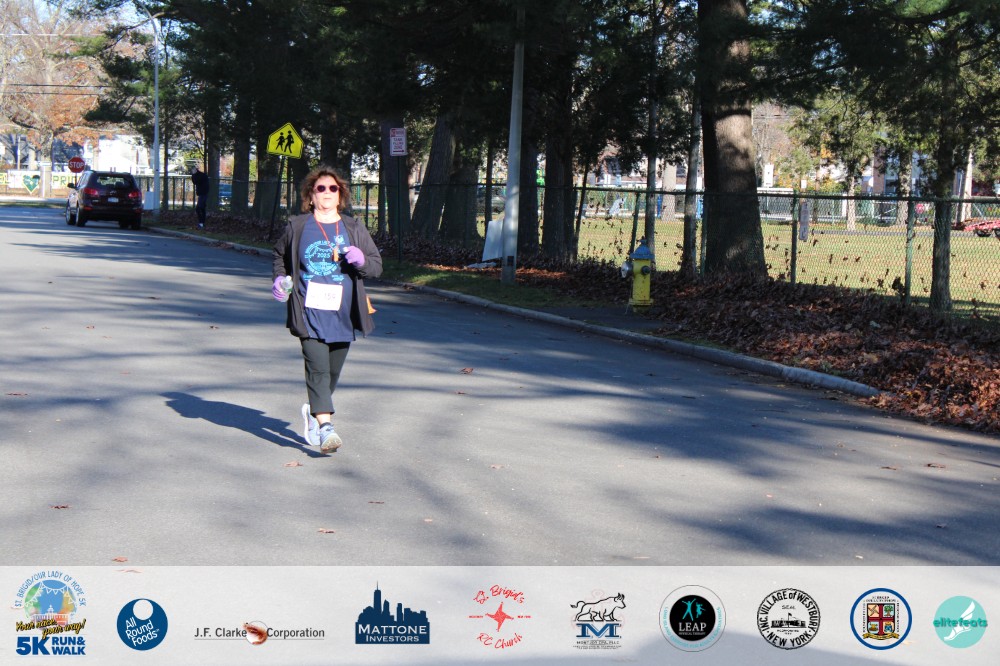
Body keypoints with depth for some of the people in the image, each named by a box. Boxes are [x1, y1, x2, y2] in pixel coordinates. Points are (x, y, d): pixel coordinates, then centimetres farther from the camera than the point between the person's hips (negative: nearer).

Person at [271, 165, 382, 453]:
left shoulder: (354, 229, 9)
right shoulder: (297, 227, 6)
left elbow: (377, 266, 10)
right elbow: (279, 256, 21)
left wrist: (361, 261, -12)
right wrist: (279, 279, 3)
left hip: (342, 314, 3)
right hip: (309, 313, -3)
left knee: (333, 371, 12)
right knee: (318, 368, -16)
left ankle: (313, 412, 37)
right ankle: (326, 427, -22)